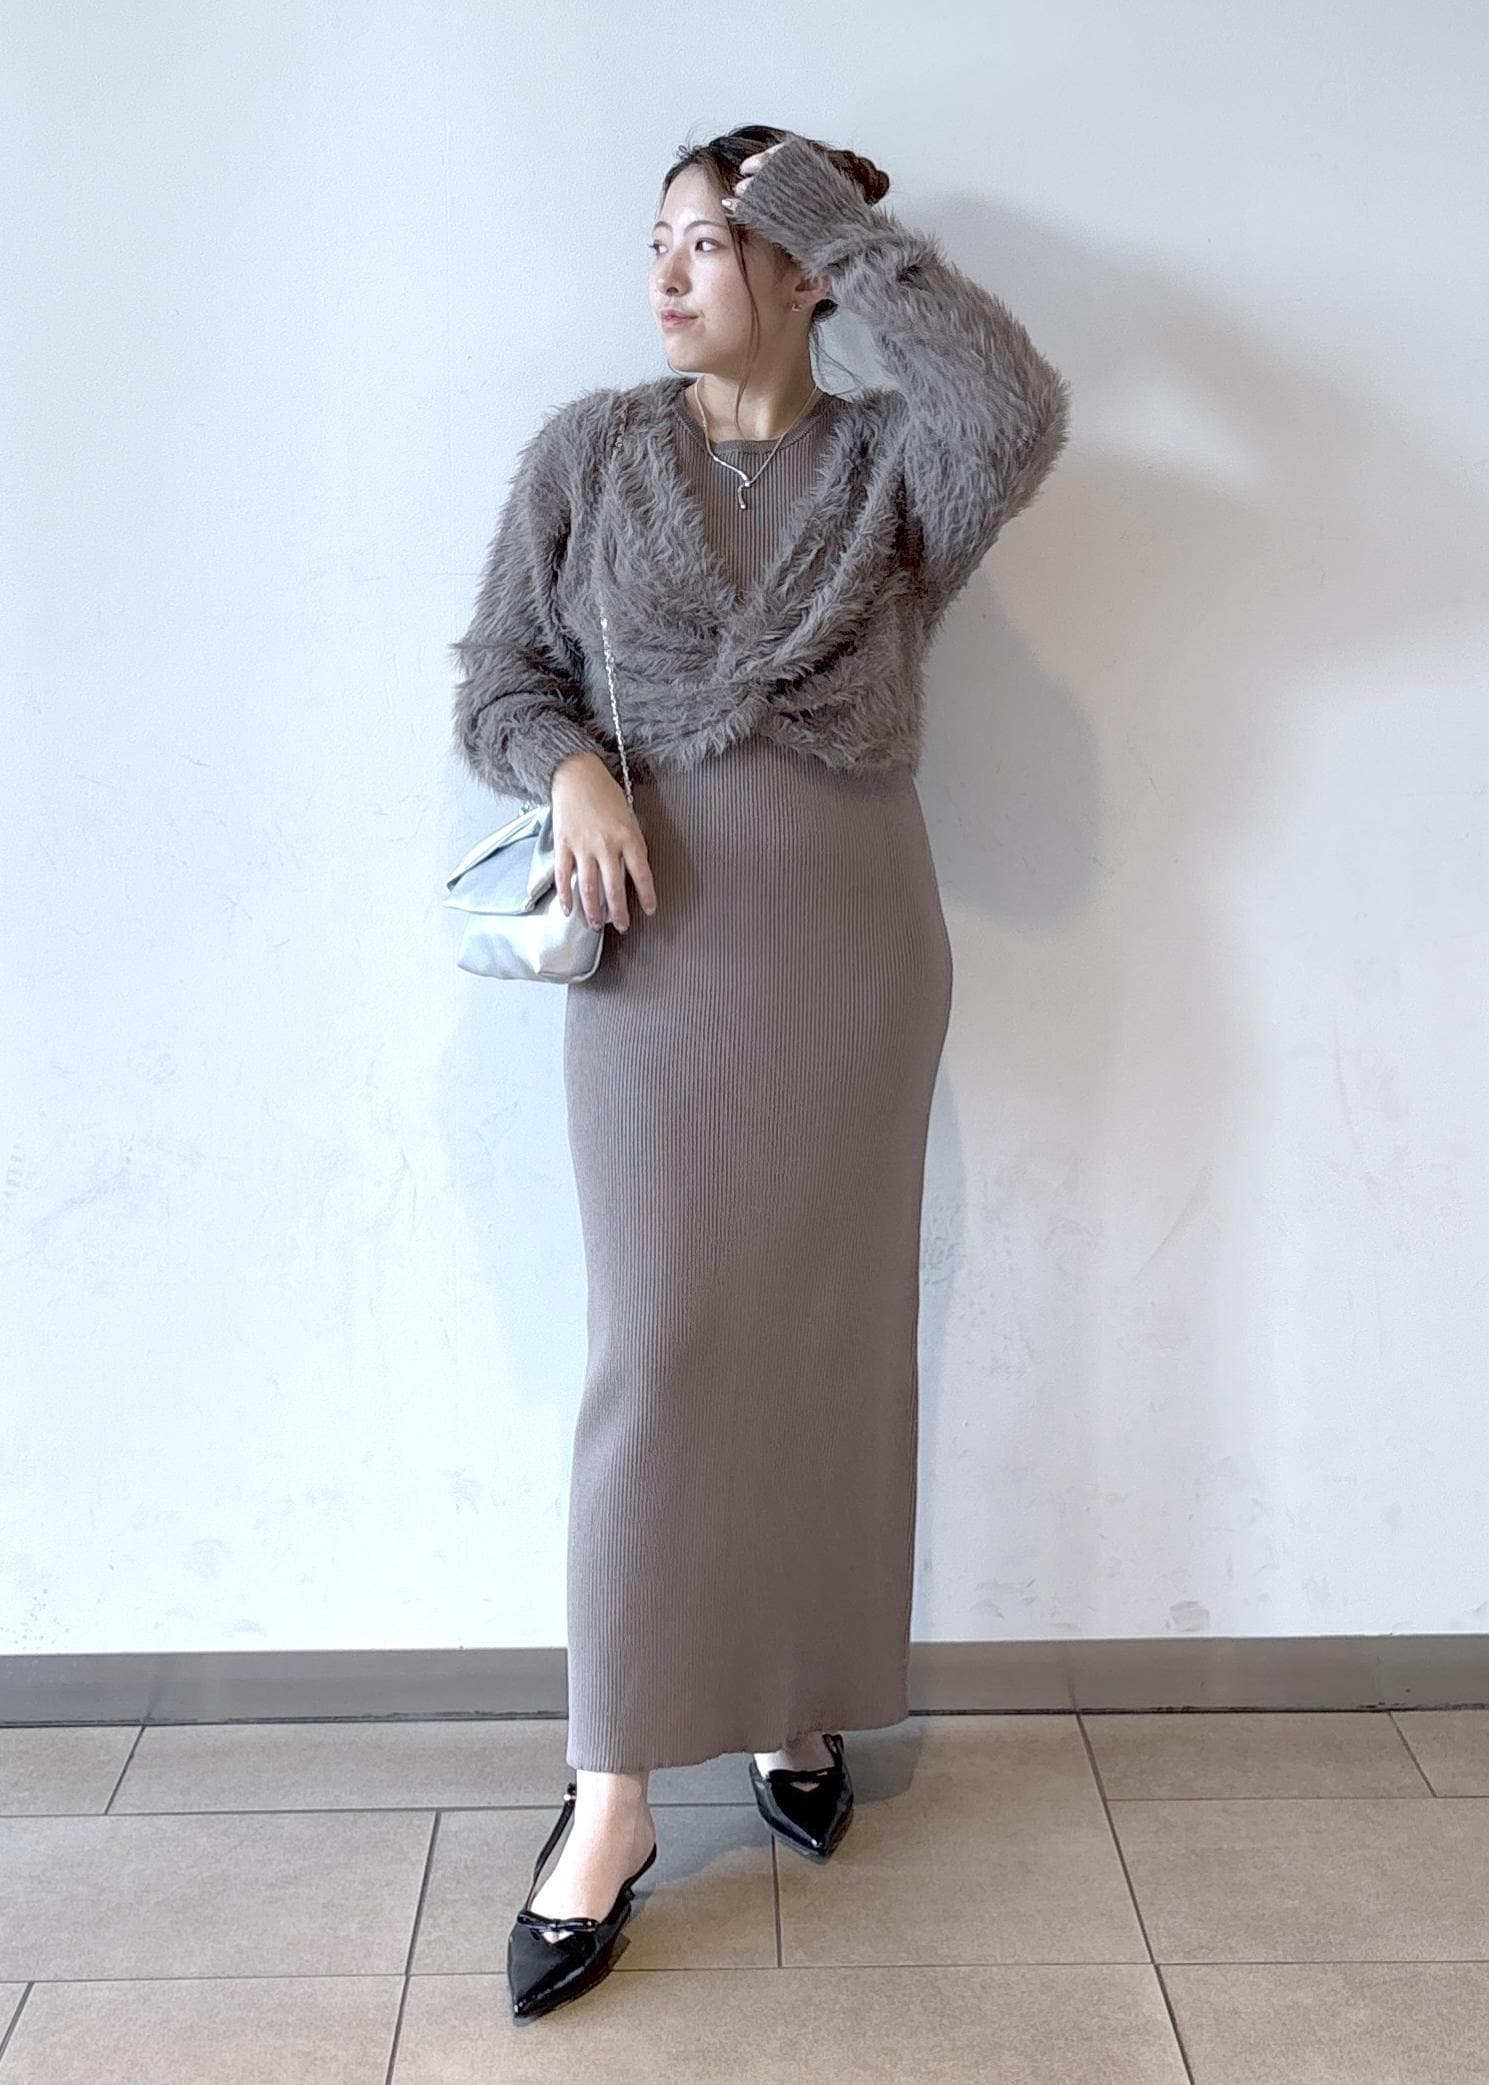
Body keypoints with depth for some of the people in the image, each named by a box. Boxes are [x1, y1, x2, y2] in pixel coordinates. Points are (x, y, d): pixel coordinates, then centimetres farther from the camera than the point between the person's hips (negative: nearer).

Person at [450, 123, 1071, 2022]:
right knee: (656, 1343, -4)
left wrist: (844, 225, -10)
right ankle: (612, 1802, 4)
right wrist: (571, 767, -13)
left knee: (834, 1333, 7)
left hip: (853, 941, 1)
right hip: (660, 931, 0)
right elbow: (500, 673, 8)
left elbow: (1023, 407, -18)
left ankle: (800, 1707, 26)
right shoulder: (589, 451, 7)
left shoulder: (891, 459, 4)